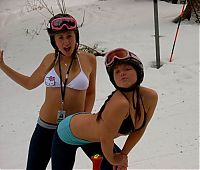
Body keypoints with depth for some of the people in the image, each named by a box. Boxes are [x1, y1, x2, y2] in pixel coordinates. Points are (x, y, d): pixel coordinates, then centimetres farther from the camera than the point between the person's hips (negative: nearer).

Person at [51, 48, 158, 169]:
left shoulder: (151, 97, -19)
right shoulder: (120, 103, -41)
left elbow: (139, 129, -3)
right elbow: (105, 139, -29)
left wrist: (123, 154, -2)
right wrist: (112, 159, -11)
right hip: (68, 135, -7)